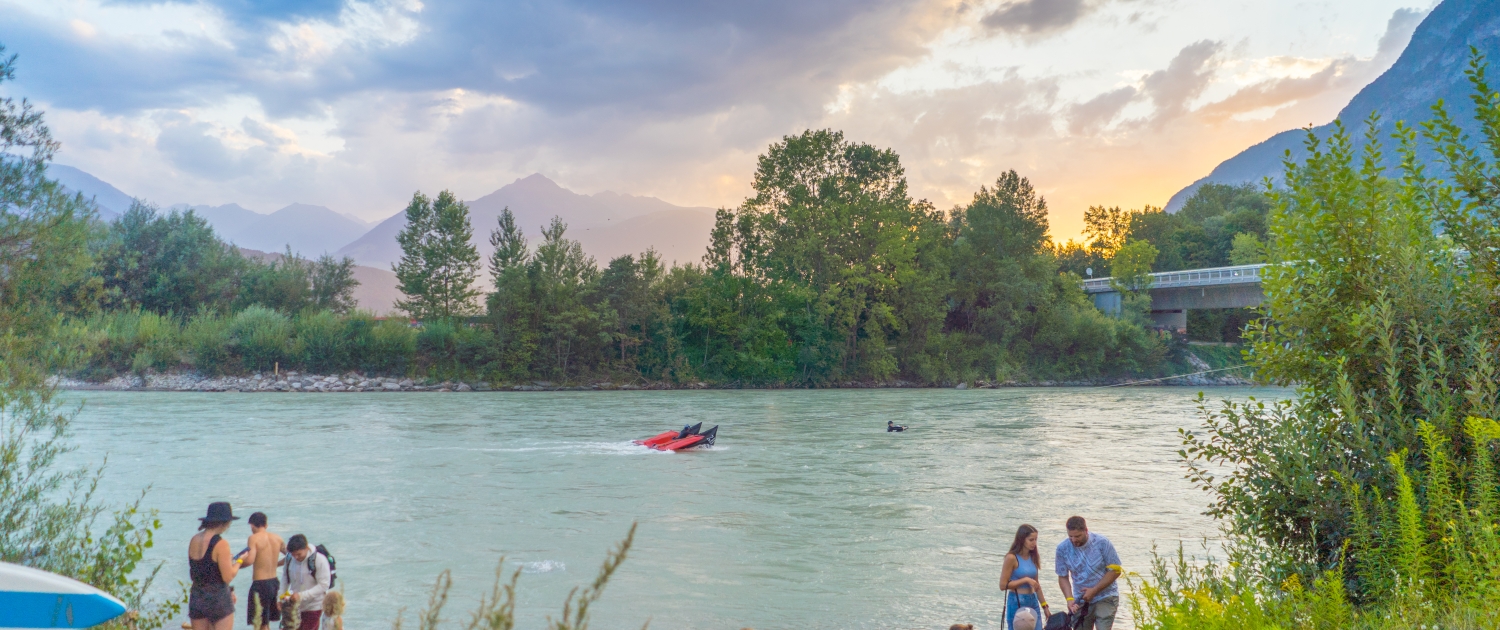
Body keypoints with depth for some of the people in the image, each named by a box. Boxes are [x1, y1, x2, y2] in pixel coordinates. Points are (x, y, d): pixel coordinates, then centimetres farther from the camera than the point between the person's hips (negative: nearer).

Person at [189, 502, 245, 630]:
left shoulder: (194, 540, 5)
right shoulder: (221, 544, -17)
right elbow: (228, 577, -16)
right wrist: (238, 561, 1)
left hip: (196, 598, 7)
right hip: (218, 599, -6)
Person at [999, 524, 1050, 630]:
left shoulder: (1034, 557, 8)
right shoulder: (1012, 558, -12)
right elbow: (1003, 585, -12)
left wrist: (1045, 607, 17)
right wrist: (1025, 579, -17)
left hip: (1033, 602, 6)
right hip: (1017, 603, -6)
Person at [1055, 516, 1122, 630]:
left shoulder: (1102, 543, -15)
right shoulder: (1062, 549, -8)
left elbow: (1115, 570, -9)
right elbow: (1063, 577, -2)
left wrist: (1094, 591, -15)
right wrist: (1069, 599, -18)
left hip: (1105, 599, -3)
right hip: (1081, 601, 3)